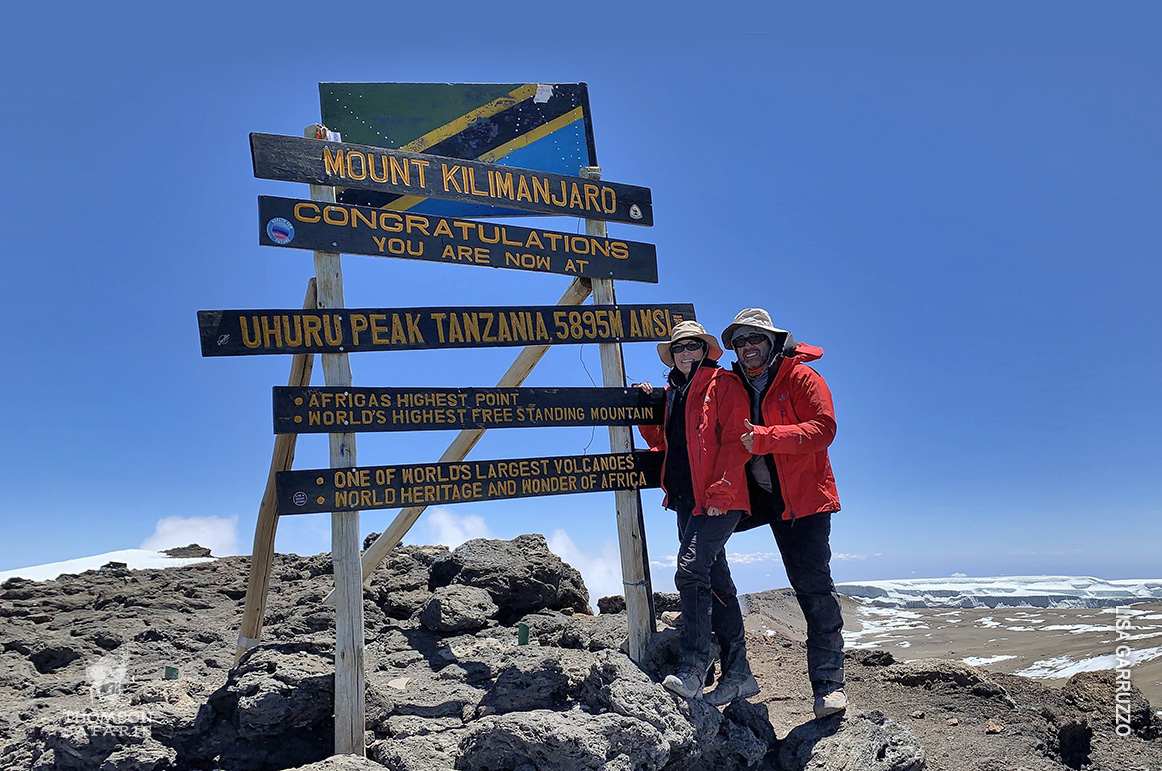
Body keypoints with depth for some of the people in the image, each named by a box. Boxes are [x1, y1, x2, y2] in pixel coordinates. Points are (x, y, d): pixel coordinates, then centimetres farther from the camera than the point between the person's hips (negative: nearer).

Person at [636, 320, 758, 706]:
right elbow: (664, 443, 26)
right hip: (687, 500, 8)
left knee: (691, 570, -19)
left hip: (718, 500, -8)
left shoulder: (723, 384, -2)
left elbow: (735, 441, -11)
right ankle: (738, 673, 16)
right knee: (715, 583, 10)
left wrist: (720, 492, -19)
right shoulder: (673, 393, 21)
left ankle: (693, 666, -14)